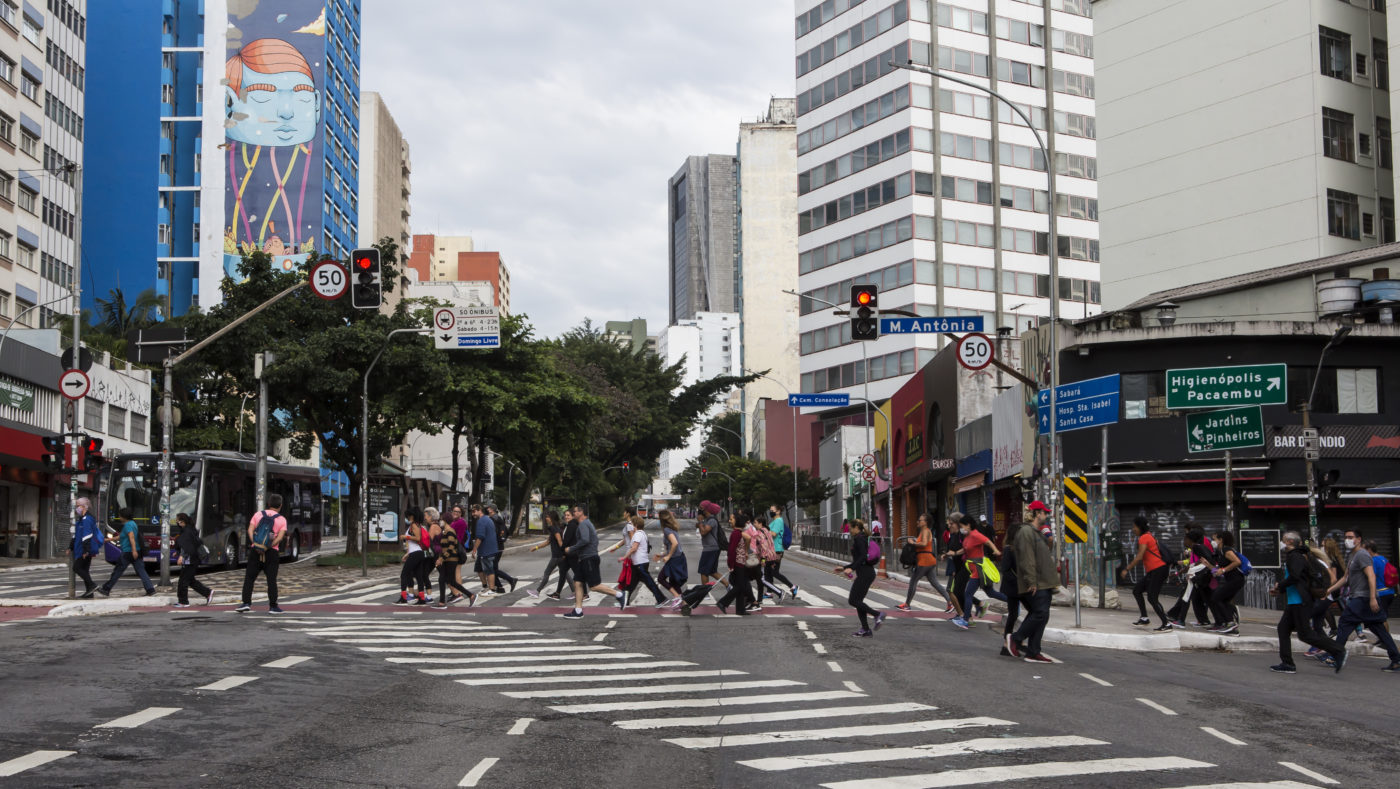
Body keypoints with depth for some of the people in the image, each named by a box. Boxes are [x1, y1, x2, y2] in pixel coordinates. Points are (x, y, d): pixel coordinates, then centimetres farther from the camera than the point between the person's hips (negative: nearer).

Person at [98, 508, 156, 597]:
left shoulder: (127, 525, -11)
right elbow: (121, 536, 29)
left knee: (117, 571, 4)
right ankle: (150, 589, -10)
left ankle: (106, 589, 15)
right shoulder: (132, 523, 18)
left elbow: (132, 537, -24)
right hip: (136, 552, 8)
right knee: (141, 571, 2)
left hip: (128, 552, -8)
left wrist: (134, 550, -32)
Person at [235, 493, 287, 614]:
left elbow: (250, 530, -4)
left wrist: (255, 544, -13)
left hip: (255, 551, 1)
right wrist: (268, 547, -15)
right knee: (271, 580, 2)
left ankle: (246, 603, 0)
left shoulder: (258, 515, 9)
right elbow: (280, 537, -11)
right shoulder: (282, 520, 3)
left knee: (249, 578, 8)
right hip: (271, 552, -1)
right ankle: (273, 606, 2)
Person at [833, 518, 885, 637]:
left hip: (865, 573, -10)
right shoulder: (862, 538, 20)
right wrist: (844, 568, 28)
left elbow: (863, 556, -23)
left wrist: (851, 568, -28)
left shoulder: (859, 538, -10)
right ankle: (865, 630, 9)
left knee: (853, 600, -8)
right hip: (867, 572, 10)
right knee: (858, 600, 10)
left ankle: (877, 614, -14)